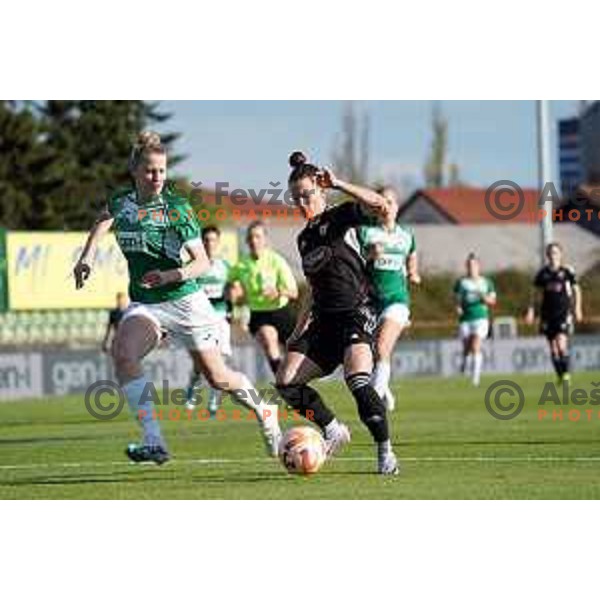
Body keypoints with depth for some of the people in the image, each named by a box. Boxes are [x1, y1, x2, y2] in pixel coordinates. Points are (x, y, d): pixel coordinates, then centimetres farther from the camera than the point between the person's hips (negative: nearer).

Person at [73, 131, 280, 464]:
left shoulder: (177, 208, -13)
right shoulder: (121, 203, 1)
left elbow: (202, 262, -11)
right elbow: (104, 223, 27)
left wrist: (168, 276, -28)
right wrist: (87, 257, 14)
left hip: (184, 300, -3)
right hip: (144, 304, 3)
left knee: (217, 377, 4)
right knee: (123, 353, -26)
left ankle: (262, 411, 37)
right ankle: (154, 442, -28)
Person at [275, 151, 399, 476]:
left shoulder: (342, 217, -2)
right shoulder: (304, 238, 17)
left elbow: (379, 204, -23)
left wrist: (338, 184, -22)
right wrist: (299, 330, 20)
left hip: (356, 315, -8)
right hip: (323, 321, 8)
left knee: (358, 381, -28)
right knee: (286, 381, -7)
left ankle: (385, 453, -15)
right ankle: (334, 431, 10)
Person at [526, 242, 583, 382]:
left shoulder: (567, 271, -3)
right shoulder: (543, 273, 5)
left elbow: (576, 290, 7)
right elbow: (538, 294, 14)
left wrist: (577, 308, 0)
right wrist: (532, 310, 6)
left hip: (564, 313, -4)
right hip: (548, 314, 4)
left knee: (561, 344, -17)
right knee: (553, 348, 5)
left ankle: (567, 373, -7)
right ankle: (560, 376, 16)